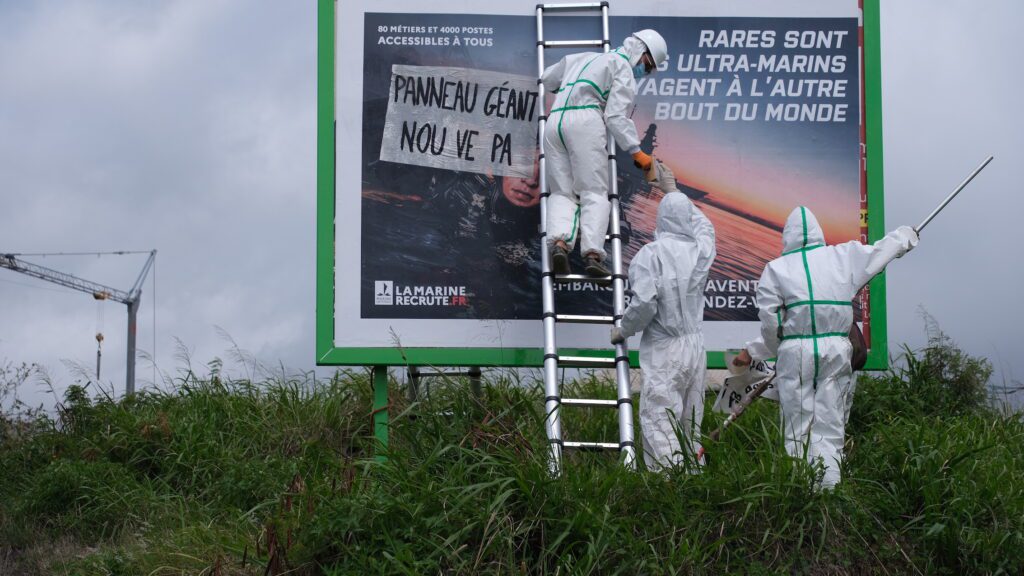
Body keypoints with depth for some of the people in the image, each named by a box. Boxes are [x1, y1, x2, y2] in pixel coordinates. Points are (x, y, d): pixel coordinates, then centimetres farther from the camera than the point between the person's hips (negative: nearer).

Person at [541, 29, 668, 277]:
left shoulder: (582, 58, 32)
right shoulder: (623, 68, 10)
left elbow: (547, 80, 43)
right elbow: (616, 115, -4)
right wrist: (636, 151, -6)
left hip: (554, 120, 6)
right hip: (585, 120, -6)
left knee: (562, 193, 3)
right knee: (594, 193, -6)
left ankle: (559, 243, -23)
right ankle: (592, 254, -23)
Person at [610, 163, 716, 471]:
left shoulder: (651, 254, -12)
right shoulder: (701, 249, 5)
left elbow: (644, 303, -19)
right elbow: (703, 223, 29)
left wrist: (623, 330, 0)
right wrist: (673, 191, 39)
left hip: (663, 351, -6)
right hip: (695, 345, 6)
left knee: (660, 424, -8)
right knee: (690, 424, 13)